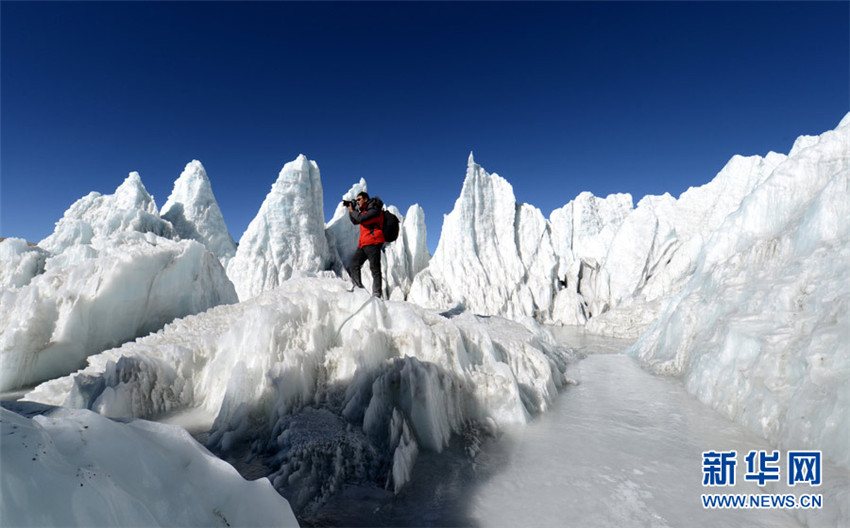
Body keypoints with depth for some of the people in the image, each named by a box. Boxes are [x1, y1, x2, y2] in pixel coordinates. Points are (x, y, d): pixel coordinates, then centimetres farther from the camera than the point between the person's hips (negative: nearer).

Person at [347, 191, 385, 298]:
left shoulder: (374, 209, -6)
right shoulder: (364, 210, 23)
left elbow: (361, 218, -18)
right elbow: (355, 221, 26)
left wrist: (353, 211, -1)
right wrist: (351, 210, 14)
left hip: (373, 243, -10)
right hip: (364, 244, 10)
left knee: (375, 268, -9)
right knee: (353, 265, 6)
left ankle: (376, 294, -10)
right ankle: (358, 288, 6)